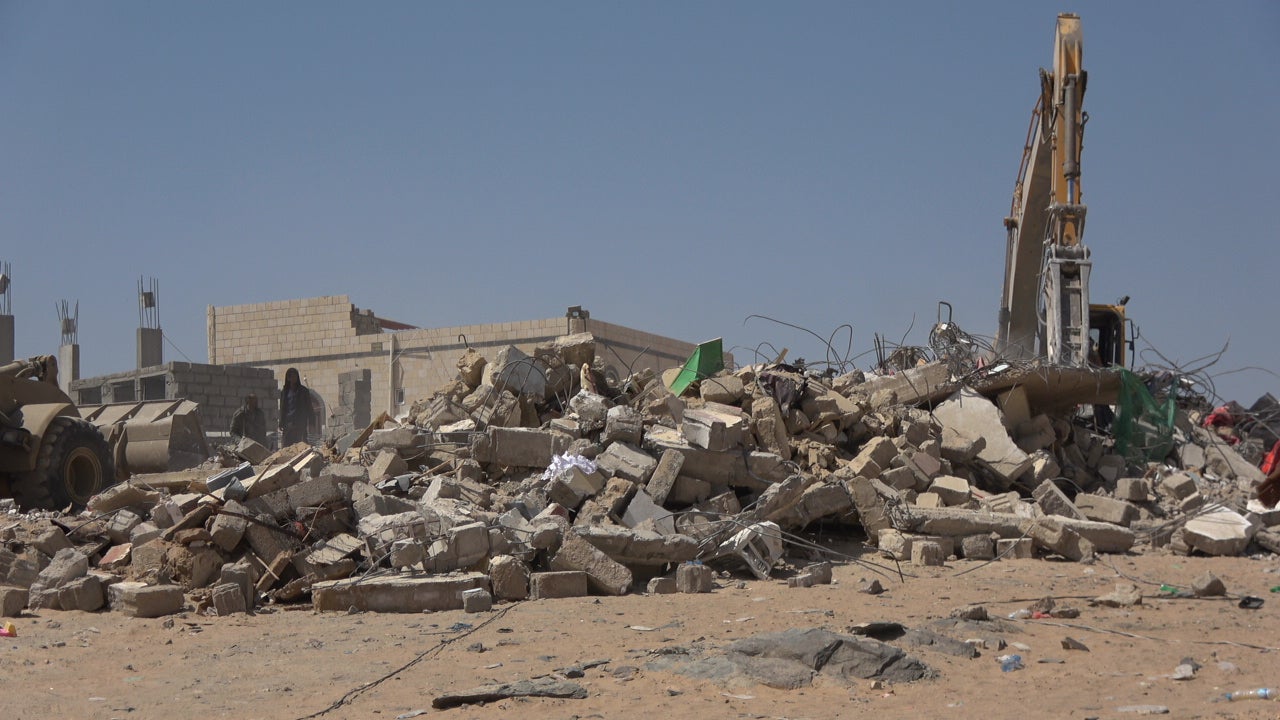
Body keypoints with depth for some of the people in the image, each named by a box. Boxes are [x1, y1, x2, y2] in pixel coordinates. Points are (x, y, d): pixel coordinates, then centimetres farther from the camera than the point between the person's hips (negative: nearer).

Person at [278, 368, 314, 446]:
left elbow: (308, 407, 4)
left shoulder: (303, 390, 6)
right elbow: (282, 408, 15)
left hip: (300, 423, -2)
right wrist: (281, 423, 7)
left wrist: (309, 423, -4)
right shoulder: (284, 391, 13)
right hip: (287, 422, 2)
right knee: (285, 446, -5)